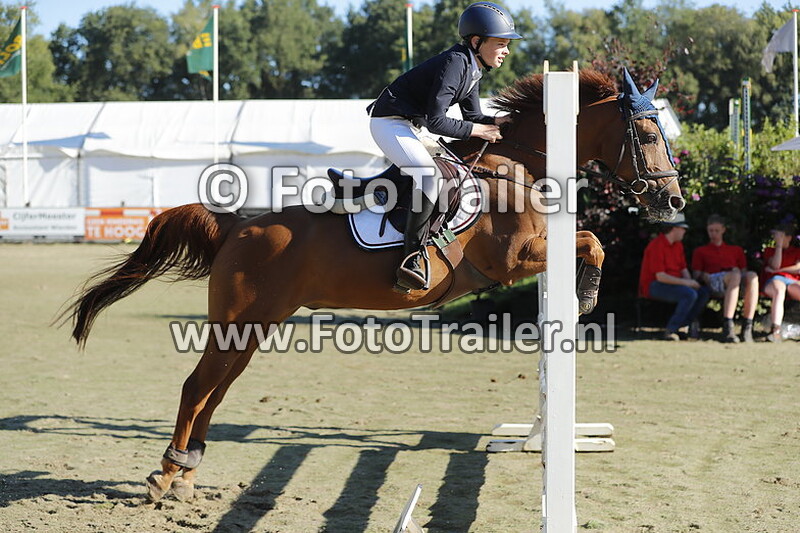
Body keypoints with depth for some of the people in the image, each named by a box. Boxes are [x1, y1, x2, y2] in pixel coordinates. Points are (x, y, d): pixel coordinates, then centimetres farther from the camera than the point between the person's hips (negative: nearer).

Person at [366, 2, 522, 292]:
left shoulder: (471, 66, 7)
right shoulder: (455, 63, -23)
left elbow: (472, 115, 14)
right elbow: (435, 121, -26)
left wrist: (496, 122, -6)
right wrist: (477, 130, -18)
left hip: (407, 125, 11)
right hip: (388, 123, -11)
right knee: (430, 175, -27)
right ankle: (412, 260, -32)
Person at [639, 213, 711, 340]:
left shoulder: (678, 245, 13)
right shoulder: (657, 246, -17)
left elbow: (684, 269, 15)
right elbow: (660, 276, -23)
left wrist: (690, 281, -9)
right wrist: (686, 283, -21)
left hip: (675, 283, 9)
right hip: (654, 286, -9)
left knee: (704, 292, -7)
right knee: (690, 294, -30)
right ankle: (671, 329, -23)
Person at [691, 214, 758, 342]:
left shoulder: (736, 250, 35)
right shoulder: (700, 252, 30)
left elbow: (744, 271, 24)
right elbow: (696, 275, 15)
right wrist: (705, 277, -9)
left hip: (737, 283, 3)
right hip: (713, 282, -2)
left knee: (752, 275, -36)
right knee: (735, 275, -40)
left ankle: (747, 327, -43)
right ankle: (727, 327, -52)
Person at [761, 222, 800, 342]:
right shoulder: (770, 250, 24)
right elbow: (775, 265, 1)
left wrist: (776, 270, 4)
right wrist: (779, 245, 3)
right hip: (774, 280, -1)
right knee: (779, 289, -41)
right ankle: (776, 331, -59)